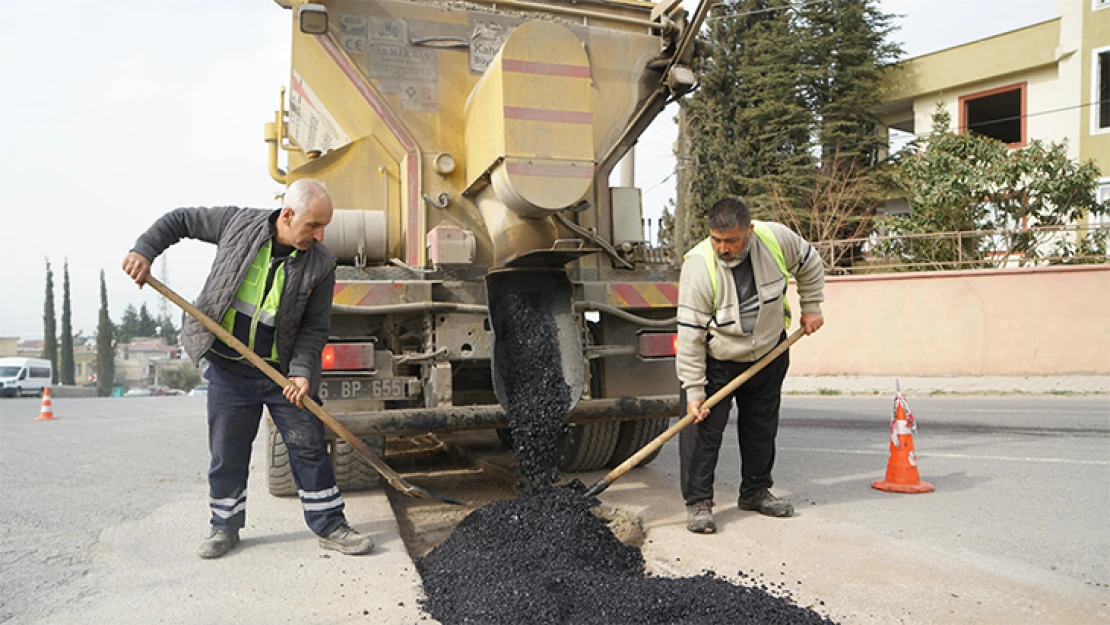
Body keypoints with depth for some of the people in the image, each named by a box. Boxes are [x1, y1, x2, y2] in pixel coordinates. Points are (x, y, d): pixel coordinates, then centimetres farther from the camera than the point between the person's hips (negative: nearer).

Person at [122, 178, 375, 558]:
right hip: (228, 371, 0)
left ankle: (329, 527, 13)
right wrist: (144, 250, -6)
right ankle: (225, 526, 29)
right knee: (227, 453, 9)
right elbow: (180, 220, 6)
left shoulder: (320, 264, -9)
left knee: (310, 448, 1)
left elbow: (315, 326, -5)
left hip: (282, 372, 0)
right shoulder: (239, 223, -8)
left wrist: (302, 370, -17)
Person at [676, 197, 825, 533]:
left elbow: (810, 264, 7)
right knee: (703, 428, -10)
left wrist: (811, 307, 6)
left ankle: (755, 491, 31)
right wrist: (693, 390, -24)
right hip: (716, 360, -4)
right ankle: (698, 502, 3)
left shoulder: (777, 238, -19)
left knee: (762, 427, 13)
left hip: (769, 353, 4)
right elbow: (690, 335, -24)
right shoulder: (698, 266, -28)